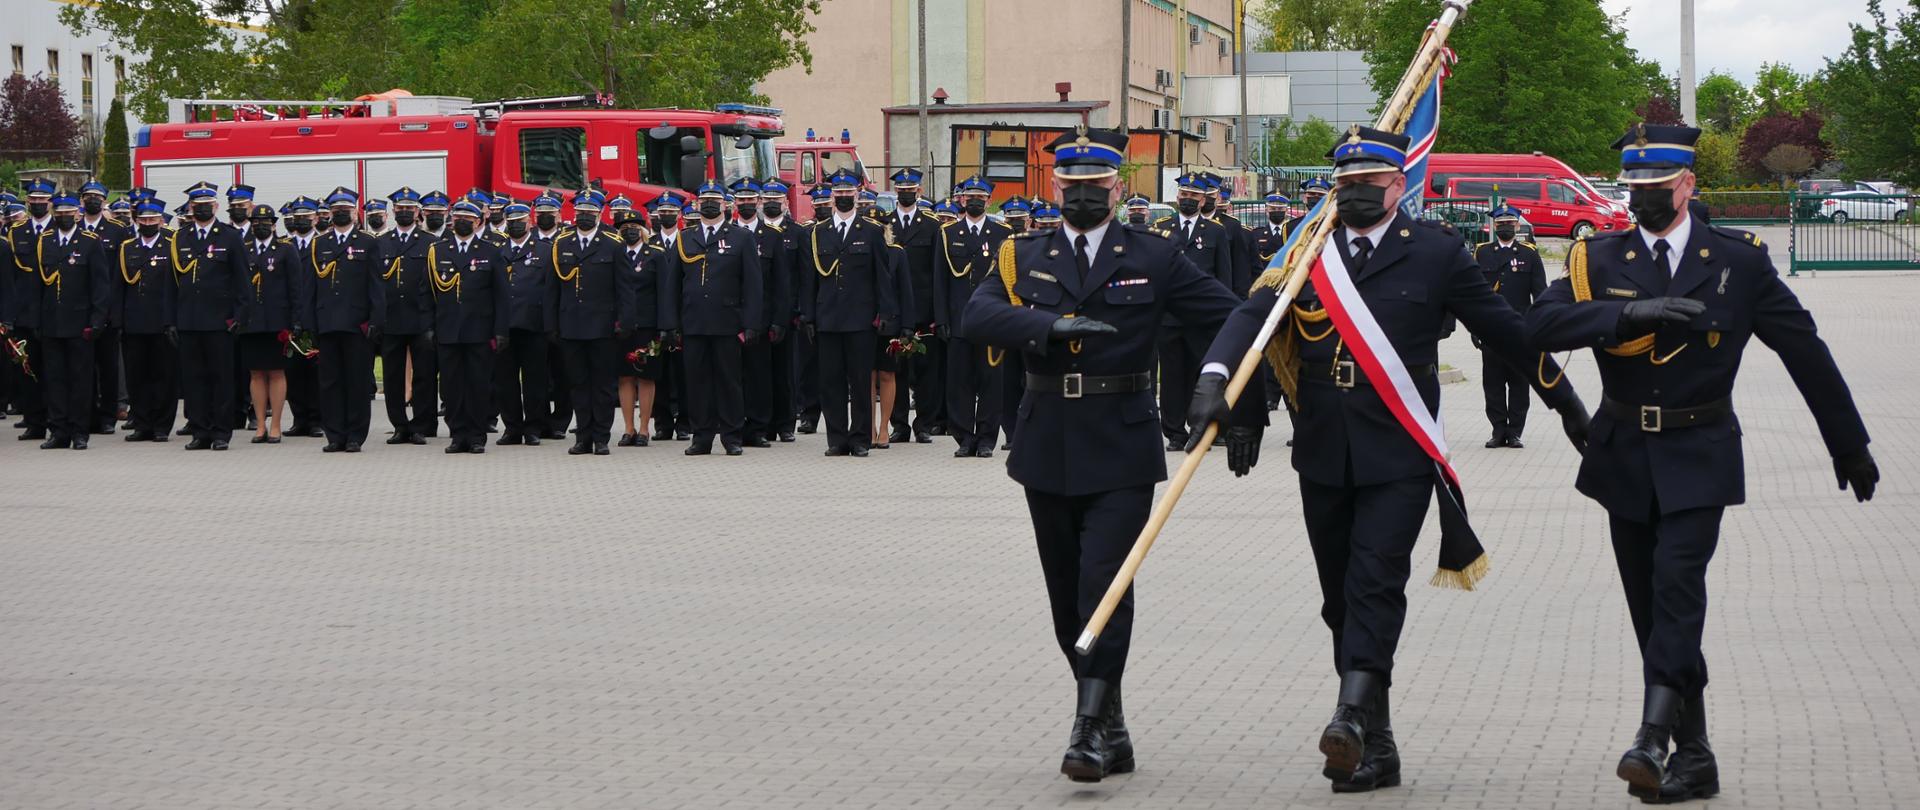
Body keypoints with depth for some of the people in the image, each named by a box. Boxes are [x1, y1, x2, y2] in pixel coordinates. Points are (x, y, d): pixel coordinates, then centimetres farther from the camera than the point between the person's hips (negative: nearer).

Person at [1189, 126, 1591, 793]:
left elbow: (1504, 329, 10)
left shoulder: (1436, 253, 2)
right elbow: (1255, 312, -7)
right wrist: (1214, 376, -26)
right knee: (1341, 598, 8)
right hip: (1323, 455, 4)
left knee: (1376, 581, -18)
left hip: (1398, 454, -4)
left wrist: (1564, 400, 18)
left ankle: (1352, 716, -27)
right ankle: (1374, 743, 16)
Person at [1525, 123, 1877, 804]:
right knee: (1653, 612, 6)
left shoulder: (1739, 261, 0)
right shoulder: (1600, 259, 2)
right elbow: (1542, 325, -15)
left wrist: (1850, 446, 12)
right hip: (1626, 459, 3)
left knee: (1678, 582, -22)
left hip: (1698, 459, -3)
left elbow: (1805, 351, 7)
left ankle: (1653, 738, -27)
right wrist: (1633, 311, -28)